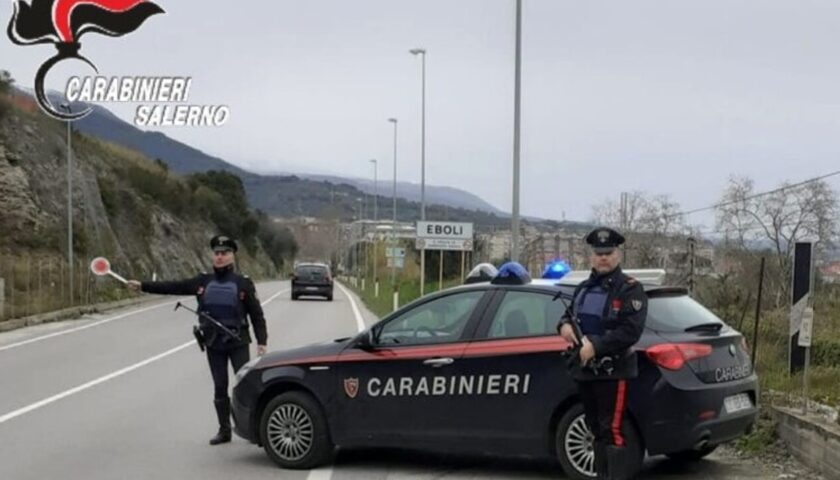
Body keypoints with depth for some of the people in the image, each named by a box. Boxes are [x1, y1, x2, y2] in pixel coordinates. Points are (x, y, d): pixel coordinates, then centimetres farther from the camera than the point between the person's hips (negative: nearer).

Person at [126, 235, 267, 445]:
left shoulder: (243, 284, -3)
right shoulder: (202, 282, 5)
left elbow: (256, 314, -3)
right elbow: (173, 287, 2)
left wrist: (261, 342, -9)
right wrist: (143, 286, -4)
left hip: (238, 343, -3)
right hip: (213, 344, 3)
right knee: (220, 388, 9)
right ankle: (224, 430, 18)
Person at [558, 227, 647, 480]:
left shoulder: (630, 289, -7)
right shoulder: (584, 288, 16)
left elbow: (631, 331, -17)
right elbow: (569, 314, 26)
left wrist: (595, 345, -23)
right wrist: (565, 325, 0)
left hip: (613, 371, -8)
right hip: (586, 370, 8)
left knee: (613, 432, -12)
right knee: (597, 430, 16)